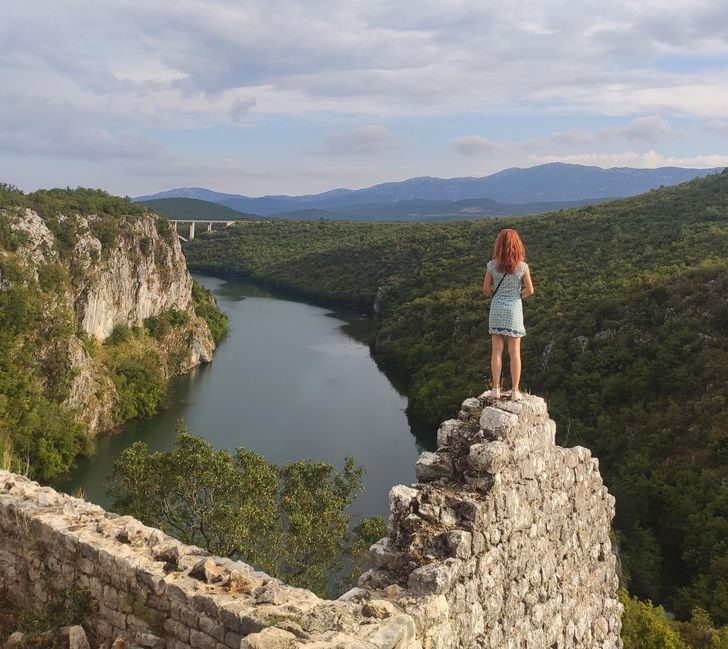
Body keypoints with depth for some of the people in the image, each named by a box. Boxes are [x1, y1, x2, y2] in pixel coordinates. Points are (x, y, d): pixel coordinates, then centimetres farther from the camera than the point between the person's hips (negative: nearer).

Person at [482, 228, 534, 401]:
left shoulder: (492, 265, -5)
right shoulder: (522, 266, -7)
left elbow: (486, 288, -2)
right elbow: (530, 290, -6)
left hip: (497, 309, 1)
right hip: (514, 310, -1)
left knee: (497, 350, 7)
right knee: (514, 352, 5)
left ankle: (496, 388, 9)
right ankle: (515, 391, 9)